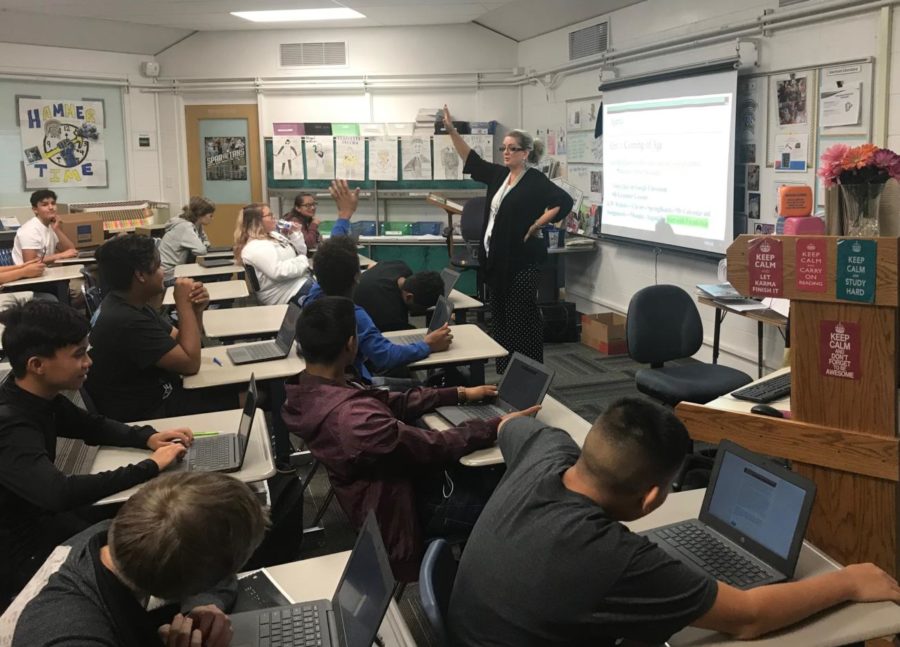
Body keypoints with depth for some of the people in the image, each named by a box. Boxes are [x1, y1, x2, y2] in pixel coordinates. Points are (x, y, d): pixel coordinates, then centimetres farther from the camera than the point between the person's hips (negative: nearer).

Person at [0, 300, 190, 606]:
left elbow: (90, 425, 13)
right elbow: (59, 493, -44)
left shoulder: (40, 396, -3)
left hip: (40, 515, 8)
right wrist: (150, 467, -36)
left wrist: (147, 437, -5)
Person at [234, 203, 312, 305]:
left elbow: (300, 252, 21)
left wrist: (295, 234, 4)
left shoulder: (273, 235, 15)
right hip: (291, 290, -10)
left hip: (301, 279, 10)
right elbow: (278, 272, -27)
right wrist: (303, 261, -16)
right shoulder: (255, 248, -16)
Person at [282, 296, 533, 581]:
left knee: (494, 477, 15)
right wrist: (499, 426, -15)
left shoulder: (310, 390, -7)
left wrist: (460, 394, 3)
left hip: (387, 482, 8)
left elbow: (392, 402, 2)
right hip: (398, 506, -8)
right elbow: (436, 446, -26)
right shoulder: (355, 419, -37)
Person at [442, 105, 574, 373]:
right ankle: (504, 373, 22)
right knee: (500, 318, 12)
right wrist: (451, 130, 9)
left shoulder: (536, 181, -10)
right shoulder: (499, 175, 11)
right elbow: (471, 159, 16)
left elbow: (564, 202, -18)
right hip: (496, 258, 8)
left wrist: (536, 225, -15)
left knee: (522, 319, -5)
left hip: (521, 259, -8)